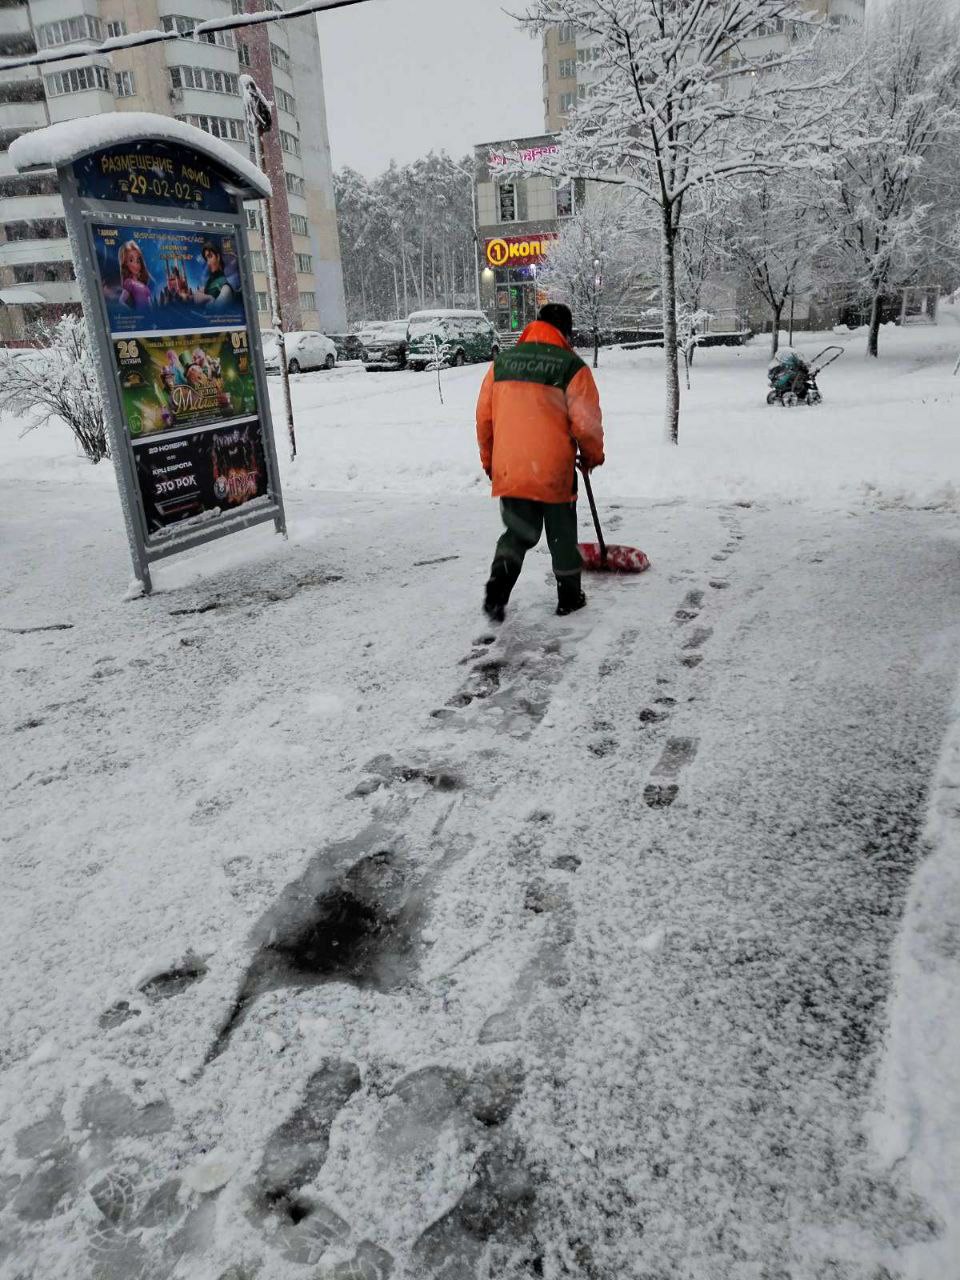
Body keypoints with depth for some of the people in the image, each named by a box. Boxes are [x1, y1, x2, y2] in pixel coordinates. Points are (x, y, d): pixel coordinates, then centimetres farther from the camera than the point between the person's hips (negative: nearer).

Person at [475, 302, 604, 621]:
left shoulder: (502, 361, 6)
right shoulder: (572, 365, -6)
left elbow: (484, 416, 9)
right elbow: (586, 422, -8)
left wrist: (489, 461, 20)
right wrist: (593, 455, 12)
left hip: (508, 472, 3)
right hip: (555, 472, -3)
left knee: (518, 533, 16)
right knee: (562, 535, 14)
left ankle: (497, 591, -4)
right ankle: (569, 598, 27)